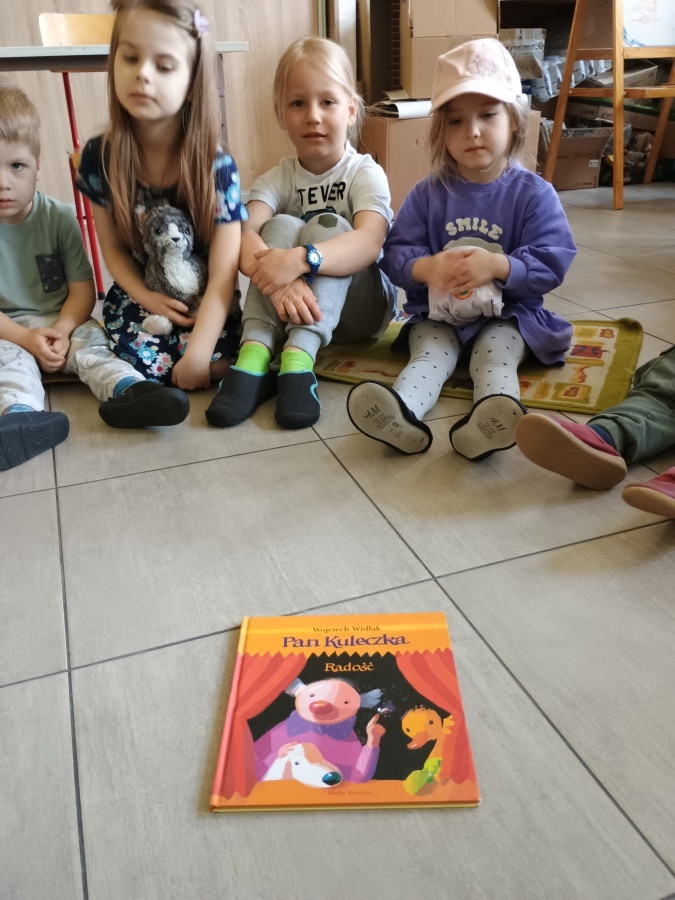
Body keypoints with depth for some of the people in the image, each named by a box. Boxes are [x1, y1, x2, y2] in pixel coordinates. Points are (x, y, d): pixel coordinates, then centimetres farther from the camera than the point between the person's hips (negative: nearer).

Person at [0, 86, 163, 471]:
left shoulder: (59, 217, -4)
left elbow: (83, 288, -5)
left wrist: (62, 330, -22)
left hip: (63, 322, 1)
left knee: (91, 341, -28)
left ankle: (129, 390, -52)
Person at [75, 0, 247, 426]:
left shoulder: (217, 166, -14)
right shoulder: (99, 158, -6)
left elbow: (223, 275, -18)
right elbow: (114, 250, 4)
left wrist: (199, 354, -28)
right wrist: (146, 296, -16)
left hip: (203, 304, -2)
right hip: (142, 297, 2)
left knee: (212, 363, -30)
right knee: (142, 361, -27)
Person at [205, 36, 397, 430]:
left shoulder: (366, 174, -8)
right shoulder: (278, 179, 0)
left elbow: (369, 243, -29)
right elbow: (242, 235, -21)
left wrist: (300, 260, -45)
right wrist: (278, 276, -42)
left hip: (359, 306, -2)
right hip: (291, 305, 2)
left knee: (327, 227, -25)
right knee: (281, 226, -21)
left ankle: (298, 359, -41)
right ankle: (255, 357, -36)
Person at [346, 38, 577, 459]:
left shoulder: (534, 193, -1)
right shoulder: (428, 194, 5)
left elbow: (553, 262, -8)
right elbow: (396, 253, 0)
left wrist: (498, 266, -24)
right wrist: (427, 267, -23)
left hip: (508, 313, -1)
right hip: (438, 313, 1)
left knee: (496, 353, -29)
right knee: (429, 354, -25)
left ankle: (492, 417, -58)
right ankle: (401, 412, -54)